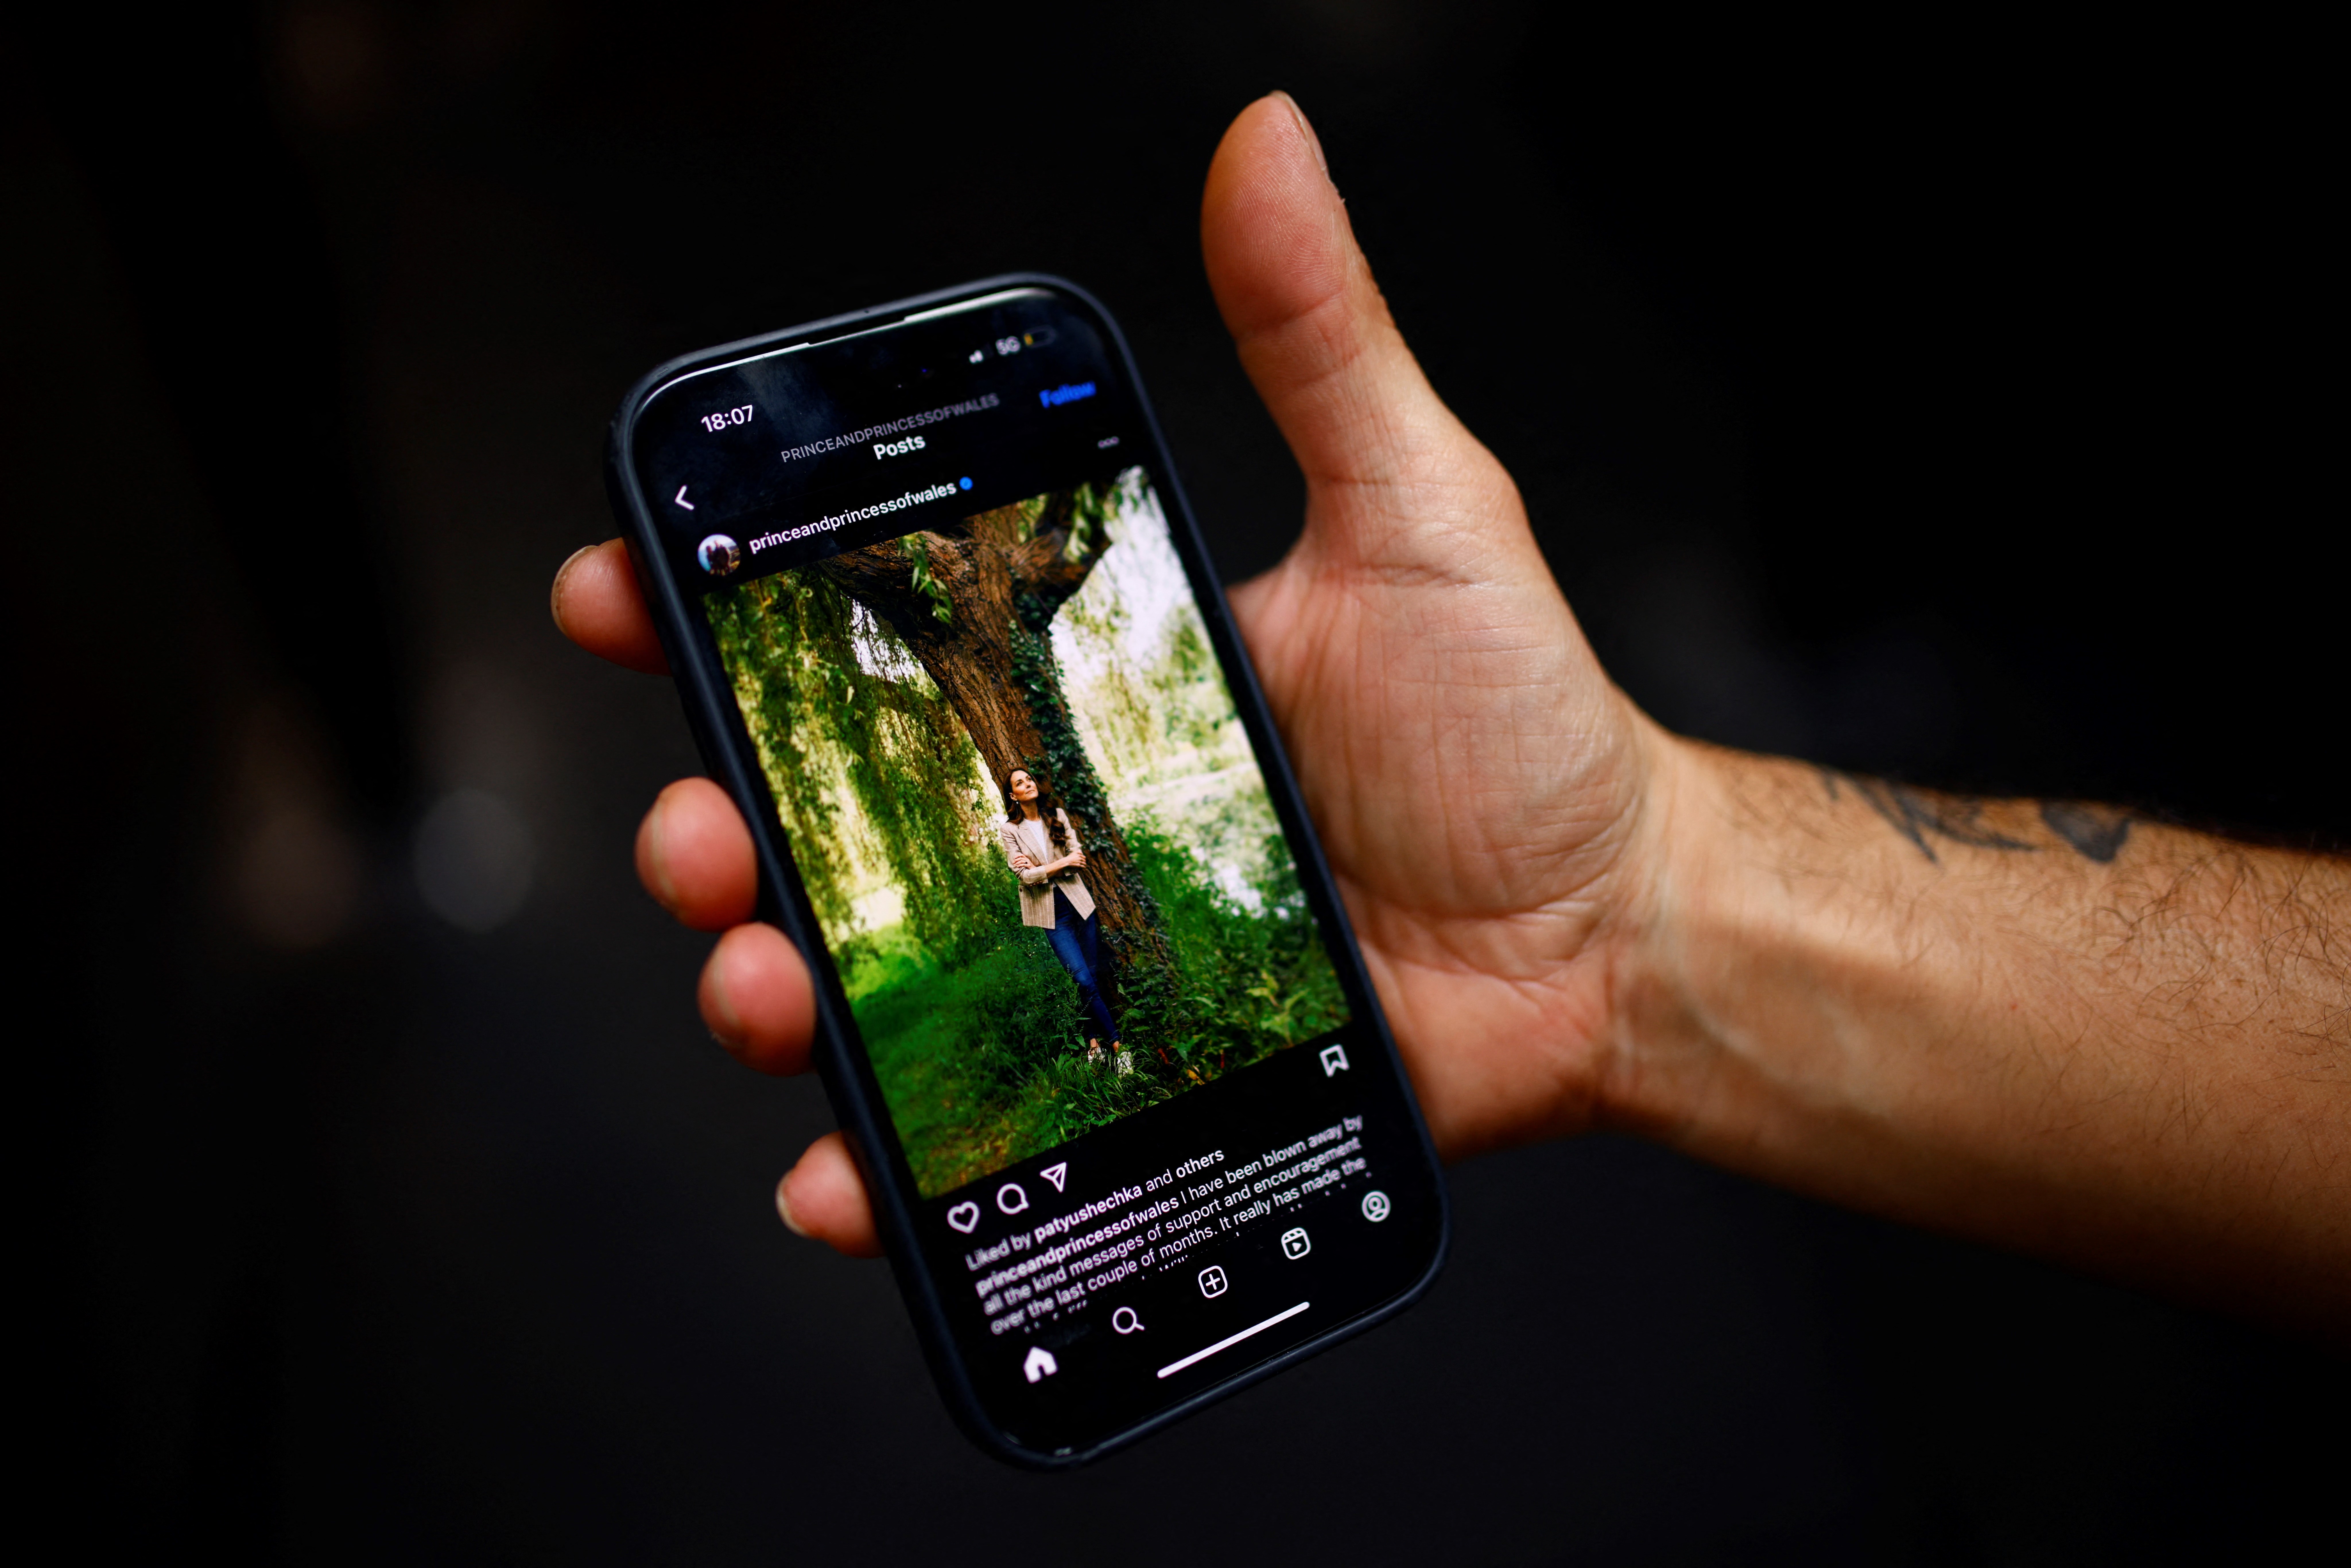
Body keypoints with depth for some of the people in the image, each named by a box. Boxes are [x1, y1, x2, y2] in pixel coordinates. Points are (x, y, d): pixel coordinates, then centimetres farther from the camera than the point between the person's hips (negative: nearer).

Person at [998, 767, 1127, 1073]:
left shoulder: (1057, 815, 6)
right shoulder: (1010, 830, -2)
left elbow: (1078, 856, -3)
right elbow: (1026, 877, -10)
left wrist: (1040, 867, -14)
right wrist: (1063, 863, -13)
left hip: (1078, 901, 3)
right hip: (1051, 912, -3)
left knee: (1094, 973, 3)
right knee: (1084, 980, -9)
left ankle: (1095, 1041, 14)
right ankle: (1117, 1046, -3)